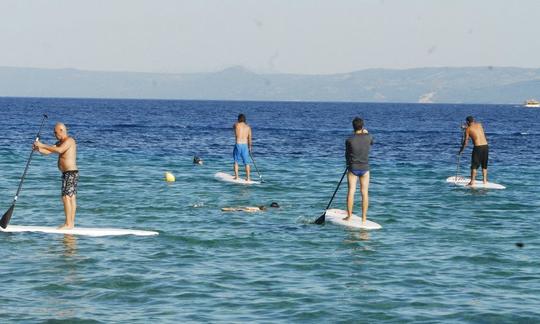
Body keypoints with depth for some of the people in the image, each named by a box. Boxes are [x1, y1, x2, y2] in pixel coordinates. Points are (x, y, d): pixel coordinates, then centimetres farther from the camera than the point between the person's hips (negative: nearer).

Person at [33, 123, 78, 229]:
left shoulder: (69, 140, -13)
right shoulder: (60, 142, 18)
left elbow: (59, 150, -30)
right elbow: (48, 151, 12)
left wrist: (42, 145, -27)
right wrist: (38, 149, -7)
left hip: (71, 173, -10)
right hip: (68, 173, 10)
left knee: (66, 197, -12)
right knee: (71, 198, 9)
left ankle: (68, 224, -14)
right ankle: (71, 223, 10)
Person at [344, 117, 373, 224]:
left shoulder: (349, 140, -11)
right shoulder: (368, 137, -7)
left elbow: (347, 155, 2)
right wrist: (366, 133, 35)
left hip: (352, 168, -1)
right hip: (365, 168, 1)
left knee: (351, 191, 4)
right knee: (364, 193, 4)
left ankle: (349, 216, 7)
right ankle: (364, 218, 6)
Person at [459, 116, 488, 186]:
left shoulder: (468, 129, 1)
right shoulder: (479, 125, 14)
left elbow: (465, 141, 2)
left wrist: (461, 150, 14)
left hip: (478, 147, -5)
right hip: (485, 146, 5)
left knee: (474, 166, 1)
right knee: (484, 165, 17)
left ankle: (472, 182, -2)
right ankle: (485, 180, 19)